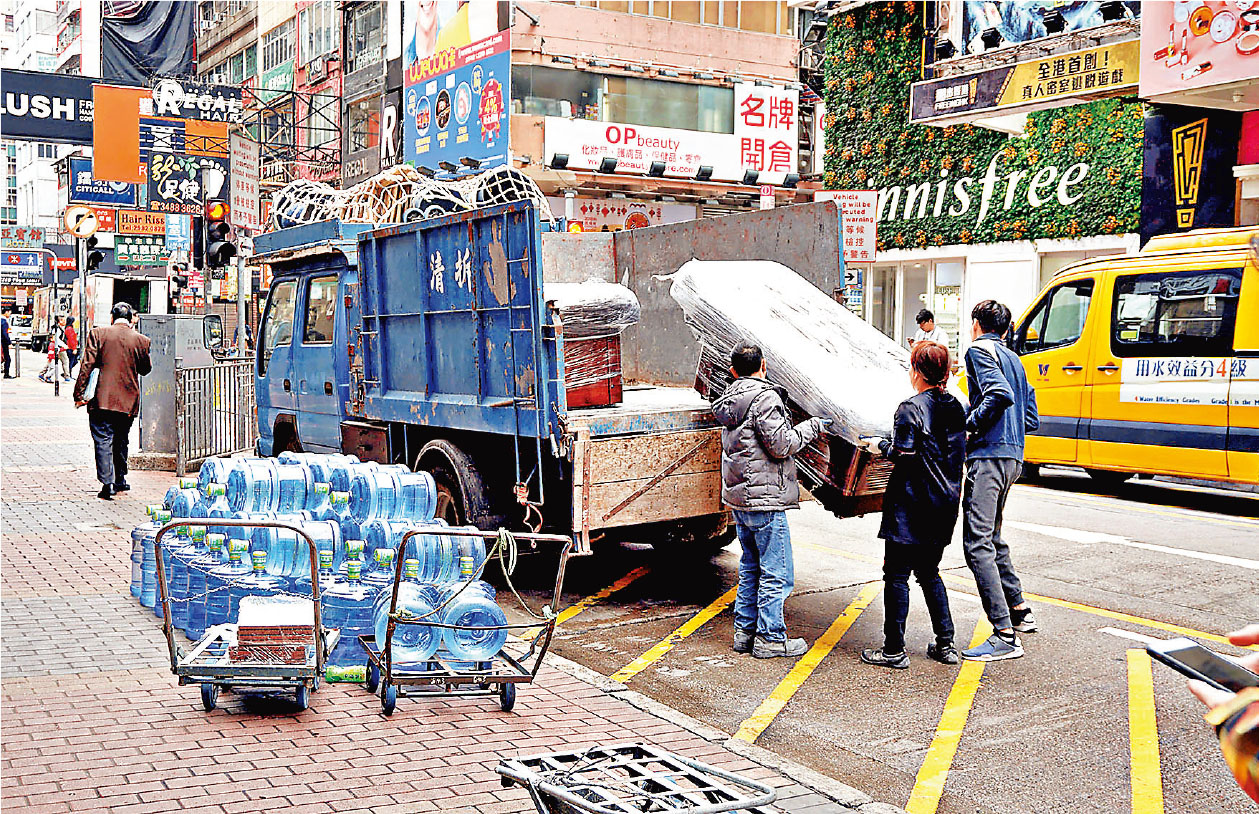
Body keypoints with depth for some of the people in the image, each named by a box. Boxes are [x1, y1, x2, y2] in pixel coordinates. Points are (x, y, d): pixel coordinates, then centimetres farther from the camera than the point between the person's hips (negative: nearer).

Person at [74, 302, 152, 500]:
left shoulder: (98, 334, -4)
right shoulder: (141, 340, 0)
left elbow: (87, 366, -8)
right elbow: (145, 369, 14)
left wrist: (79, 394, -3)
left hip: (102, 400, -3)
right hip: (129, 401, 3)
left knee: (103, 441, -2)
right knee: (121, 441, 18)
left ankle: (108, 483, -13)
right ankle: (120, 481, 26)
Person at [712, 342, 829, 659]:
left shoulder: (729, 400, 12)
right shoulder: (764, 398, -15)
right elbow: (781, 446, -17)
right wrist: (812, 426, -5)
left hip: (738, 497, 9)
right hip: (765, 498, -9)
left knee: (751, 568, 18)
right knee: (777, 572, -1)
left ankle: (745, 631, 22)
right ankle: (771, 638, 4)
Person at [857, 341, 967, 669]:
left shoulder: (911, 408, -14)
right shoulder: (955, 407, 8)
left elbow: (904, 456, -18)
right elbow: (959, 452, 13)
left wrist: (881, 446, 0)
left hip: (911, 506, -8)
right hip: (944, 505, 8)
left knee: (897, 574, 0)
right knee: (928, 572, 19)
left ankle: (894, 650, 2)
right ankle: (945, 644, 19)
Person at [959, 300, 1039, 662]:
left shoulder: (979, 349, -3)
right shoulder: (1014, 359, 23)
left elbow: (1000, 394, -20)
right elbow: (1031, 419, 21)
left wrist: (969, 425, -12)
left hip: (988, 455, -10)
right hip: (1013, 456, 10)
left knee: (977, 544, -12)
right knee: (992, 539, 23)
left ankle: (1005, 636, -17)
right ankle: (1019, 611, 30)